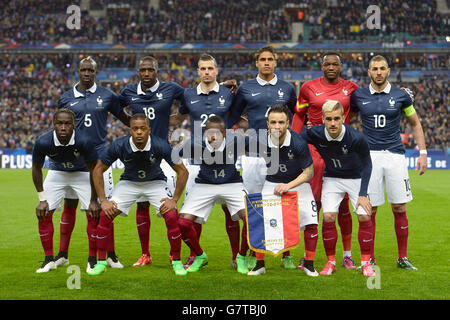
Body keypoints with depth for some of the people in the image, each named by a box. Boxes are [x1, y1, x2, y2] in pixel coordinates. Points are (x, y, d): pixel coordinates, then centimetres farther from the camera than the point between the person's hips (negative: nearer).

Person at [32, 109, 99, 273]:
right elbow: (36, 169, -10)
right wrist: (42, 199, -9)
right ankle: (49, 260, 6)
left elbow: (94, 170, -18)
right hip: (57, 173, 2)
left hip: (82, 174, -2)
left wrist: (94, 200, -13)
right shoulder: (43, 142, -30)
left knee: (94, 214, -13)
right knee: (44, 214, -8)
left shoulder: (84, 142, -35)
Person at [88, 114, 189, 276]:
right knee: (105, 215, -16)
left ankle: (176, 262, -2)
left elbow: (182, 171, -16)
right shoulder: (119, 145, -25)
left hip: (155, 182, -1)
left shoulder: (161, 145, -28)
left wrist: (174, 200, -19)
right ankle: (101, 262, 0)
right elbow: (98, 169, -11)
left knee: (172, 217, -22)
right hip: (128, 183, 1)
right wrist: (103, 200, -14)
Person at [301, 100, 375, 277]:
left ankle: (366, 263, 3)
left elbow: (367, 165, -13)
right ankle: (330, 262, 2)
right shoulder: (314, 134, -23)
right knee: (328, 217, -15)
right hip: (332, 179, 1)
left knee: (364, 217, -14)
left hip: (356, 178, -1)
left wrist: (363, 194, -16)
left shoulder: (357, 138, -28)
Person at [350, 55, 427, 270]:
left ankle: (403, 258, 11)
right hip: (369, 156, 0)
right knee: (370, 210, -1)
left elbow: (415, 124, 13)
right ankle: (370, 259, 10)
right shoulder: (358, 96, 4)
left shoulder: (400, 95, 4)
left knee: (399, 209, 1)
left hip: (395, 155, 0)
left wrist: (423, 153, 8)